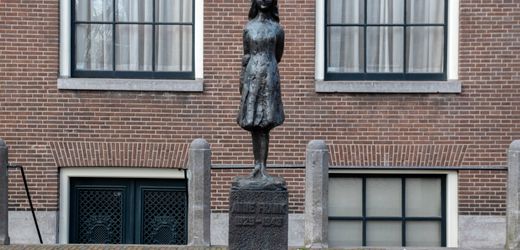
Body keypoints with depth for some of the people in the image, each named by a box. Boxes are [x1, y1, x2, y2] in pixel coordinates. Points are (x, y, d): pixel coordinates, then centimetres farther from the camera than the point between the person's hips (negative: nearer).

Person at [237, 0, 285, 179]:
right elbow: (245, 56, 9)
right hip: (251, 77, 1)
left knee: (265, 125, -5)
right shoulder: (248, 28, 8)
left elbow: (278, 56, 13)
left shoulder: (277, 29, 5)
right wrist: (242, 79, 6)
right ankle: (257, 165, 7)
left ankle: (263, 167, -5)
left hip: (270, 77, -1)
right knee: (253, 124, 2)